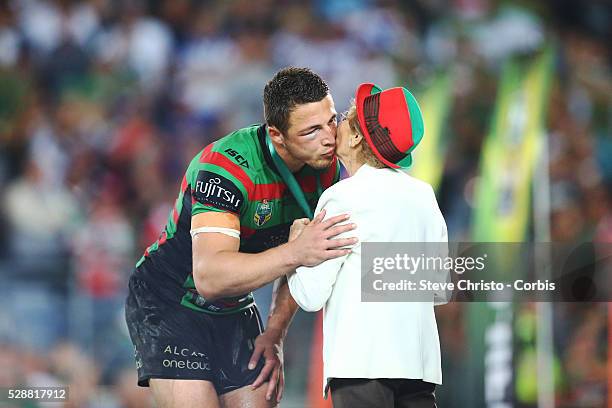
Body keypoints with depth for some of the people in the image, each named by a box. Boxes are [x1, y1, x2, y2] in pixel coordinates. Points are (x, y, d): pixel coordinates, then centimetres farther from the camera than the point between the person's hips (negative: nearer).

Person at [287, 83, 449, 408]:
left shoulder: (343, 197, -5)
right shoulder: (423, 194, 13)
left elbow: (311, 296, -5)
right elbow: (440, 291, 17)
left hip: (363, 361, -6)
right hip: (420, 362, 6)